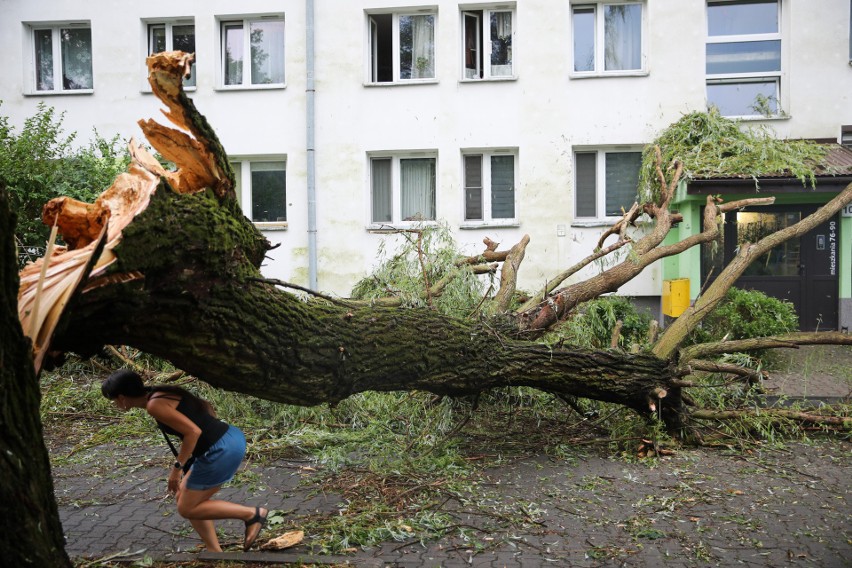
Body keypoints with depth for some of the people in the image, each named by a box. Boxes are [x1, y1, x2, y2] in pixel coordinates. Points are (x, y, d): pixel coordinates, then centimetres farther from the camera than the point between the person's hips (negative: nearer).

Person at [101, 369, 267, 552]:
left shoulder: (154, 404, -13)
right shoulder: (163, 393, 14)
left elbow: (193, 431, -19)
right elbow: (207, 407, 21)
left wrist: (177, 467, -10)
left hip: (222, 451, -9)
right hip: (231, 438, 9)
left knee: (187, 508, 8)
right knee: (183, 497, 20)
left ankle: (252, 514, 8)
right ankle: (215, 551, 26)